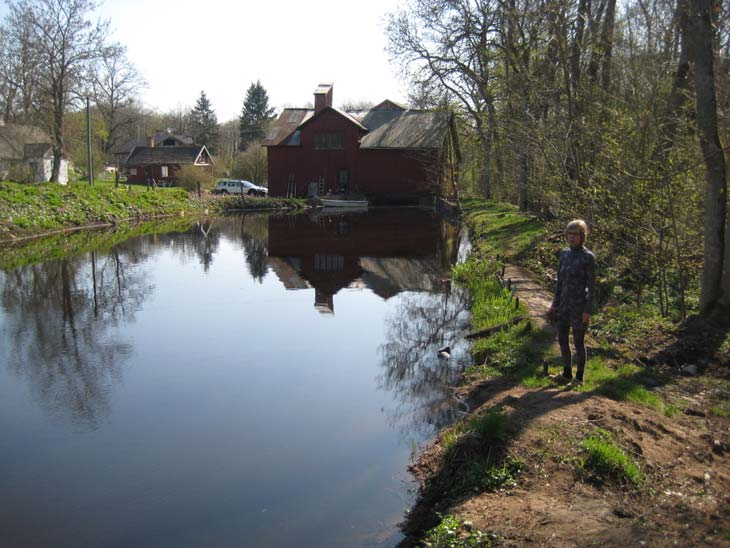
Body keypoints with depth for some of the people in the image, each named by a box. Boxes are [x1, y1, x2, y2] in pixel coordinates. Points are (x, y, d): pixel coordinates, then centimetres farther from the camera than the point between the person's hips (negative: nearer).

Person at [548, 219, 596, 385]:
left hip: (579, 305, -7)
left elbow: (591, 285, -13)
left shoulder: (588, 257, -13)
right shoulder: (564, 254, 6)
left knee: (578, 342, 3)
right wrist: (555, 303, 10)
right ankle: (567, 373, 31)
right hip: (564, 303, 7)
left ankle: (579, 377, 19)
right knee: (562, 339, 14)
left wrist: (588, 311, -15)